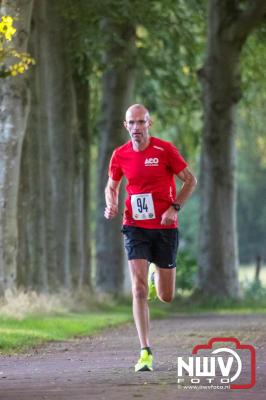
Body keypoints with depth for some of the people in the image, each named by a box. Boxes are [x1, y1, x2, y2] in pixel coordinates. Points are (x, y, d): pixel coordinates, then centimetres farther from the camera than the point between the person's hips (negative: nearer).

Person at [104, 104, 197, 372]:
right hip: (135, 227, 1)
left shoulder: (165, 150, -7)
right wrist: (111, 206, -5)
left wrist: (174, 208, -11)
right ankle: (146, 352, -12)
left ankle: (156, 273, 44)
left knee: (166, 297, 7)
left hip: (165, 227, -1)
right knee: (139, 290, -14)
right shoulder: (120, 155, 1)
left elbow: (190, 180, 1)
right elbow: (112, 186, 17)